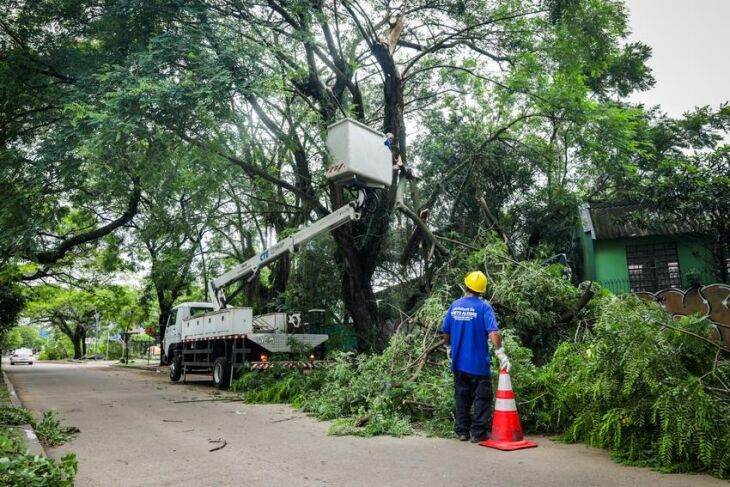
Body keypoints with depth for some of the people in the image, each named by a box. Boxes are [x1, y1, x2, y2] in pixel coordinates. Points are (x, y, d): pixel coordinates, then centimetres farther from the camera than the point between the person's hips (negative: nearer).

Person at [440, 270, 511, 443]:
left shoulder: (454, 306, 2)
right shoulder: (484, 307, -11)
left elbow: (445, 332, 8)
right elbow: (493, 333, -22)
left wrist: (449, 348, 24)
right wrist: (501, 354, -20)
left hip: (458, 362, 4)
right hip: (478, 363, -4)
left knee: (462, 398, 14)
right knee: (482, 399, 7)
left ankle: (462, 432, 20)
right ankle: (478, 433, 7)